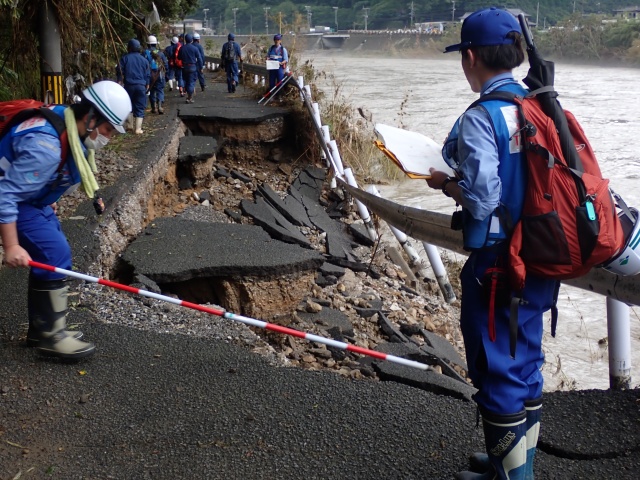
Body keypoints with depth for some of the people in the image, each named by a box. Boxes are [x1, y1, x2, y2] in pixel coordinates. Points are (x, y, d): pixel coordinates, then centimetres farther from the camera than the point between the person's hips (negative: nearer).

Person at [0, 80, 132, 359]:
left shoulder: (70, 127, -4)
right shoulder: (45, 145, -33)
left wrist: (47, 201, 24)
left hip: (32, 199, 10)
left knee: (49, 254, 11)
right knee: (55, 255, -14)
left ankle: (41, 329, 23)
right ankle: (50, 335, -3)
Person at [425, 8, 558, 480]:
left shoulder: (481, 118, -18)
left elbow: (480, 200, -22)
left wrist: (446, 183, -2)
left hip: (498, 260, -8)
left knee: (497, 367, 7)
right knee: (526, 359, 20)